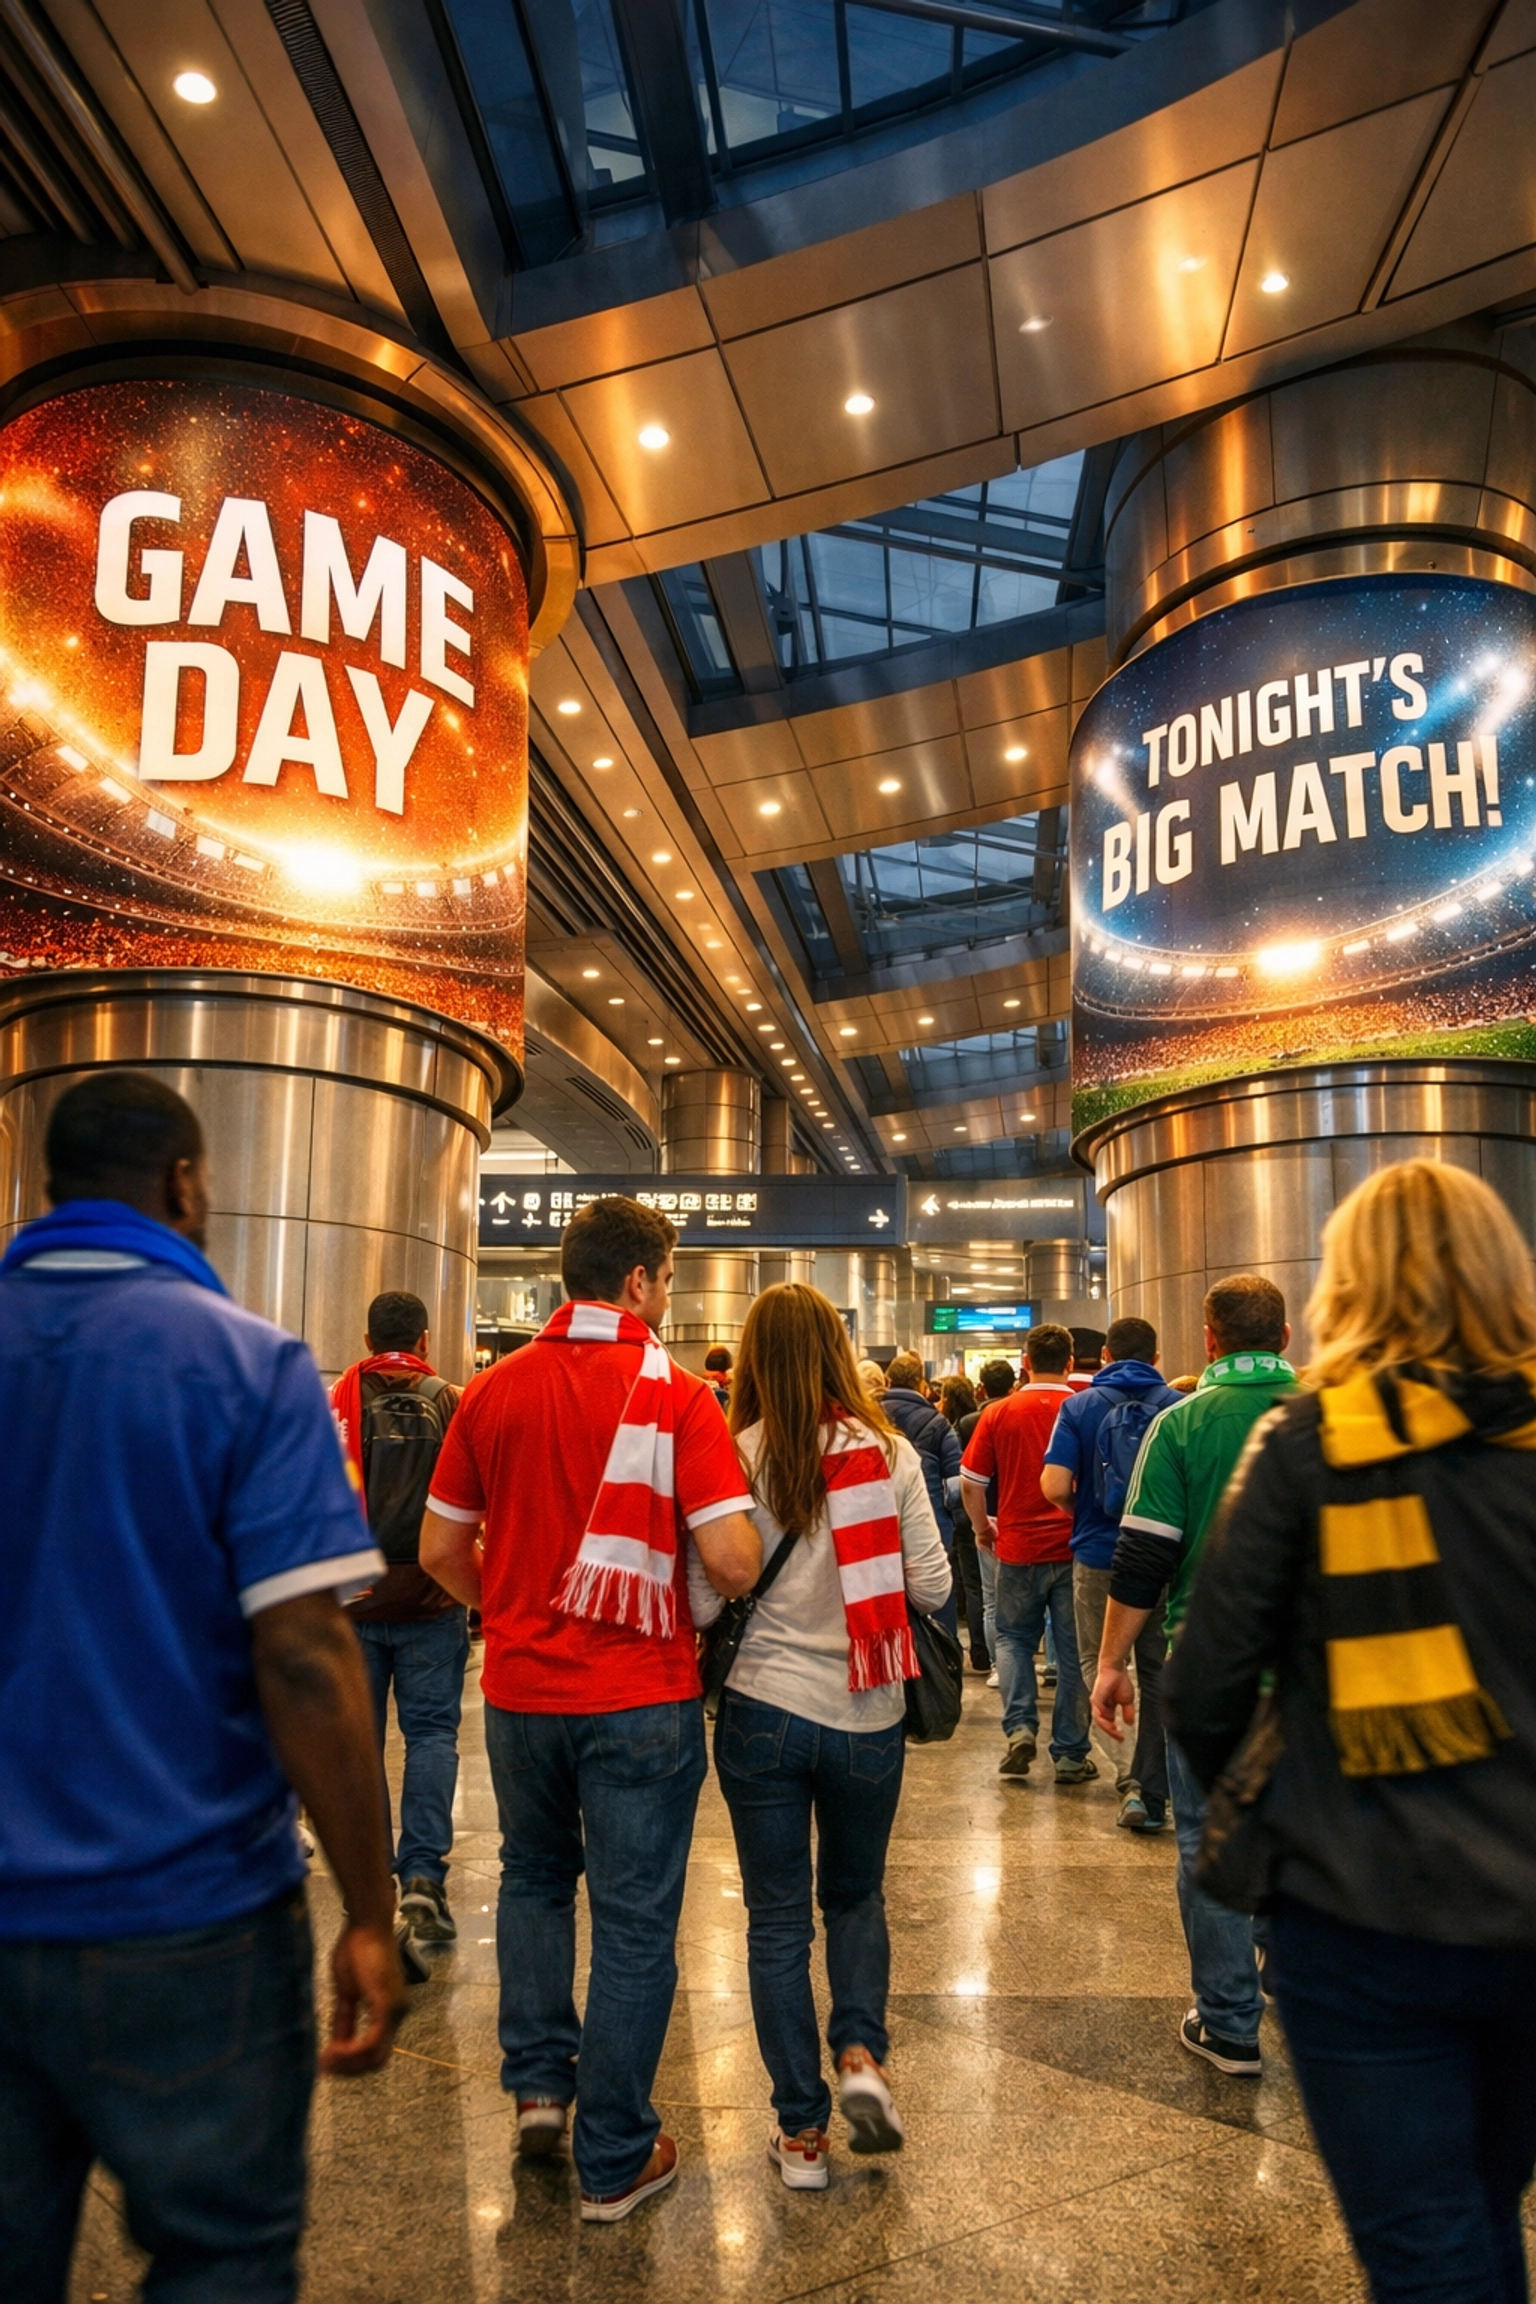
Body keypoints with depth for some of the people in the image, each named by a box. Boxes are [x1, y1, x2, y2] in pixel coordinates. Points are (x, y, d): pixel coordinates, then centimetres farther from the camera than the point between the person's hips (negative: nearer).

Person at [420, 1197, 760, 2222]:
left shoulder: (495, 1389, -3)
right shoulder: (677, 1396, -15)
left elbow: (441, 1550, 4)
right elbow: (735, 1562, -20)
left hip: (520, 1688, 4)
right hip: (642, 1697, -3)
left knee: (535, 1876, 29)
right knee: (634, 1919, 11)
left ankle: (539, 2080, 30)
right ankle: (615, 2160, 24)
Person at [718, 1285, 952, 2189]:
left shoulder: (736, 1459, -11)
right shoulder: (887, 1451, -7)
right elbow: (933, 1585, -5)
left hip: (763, 1711, -1)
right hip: (867, 1716, 1)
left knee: (778, 1918, 13)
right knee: (857, 1894, 25)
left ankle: (802, 2130, 21)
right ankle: (862, 2053, 9)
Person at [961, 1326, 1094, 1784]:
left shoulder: (999, 1413, -5)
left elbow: (970, 1483, -2)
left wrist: (982, 1529, 14)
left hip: (1018, 1547, 0)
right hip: (1075, 1548, 0)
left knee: (1013, 1638, 19)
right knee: (1073, 1651, 10)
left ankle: (1020, 1728, 3)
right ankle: (1070, 1755, 17)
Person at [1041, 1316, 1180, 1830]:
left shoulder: (1080, 1406, -5)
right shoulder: (1179, 1406, -4)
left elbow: (1055, 1487, -14)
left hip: (1098, 1554, -1)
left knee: (1099, 1666, 12)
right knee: (1158, 1673, 13)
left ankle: (1130, 1776, -3)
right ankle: (1152, 1793, 17)